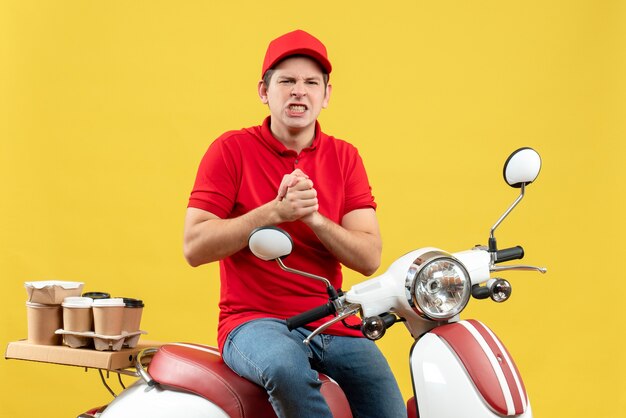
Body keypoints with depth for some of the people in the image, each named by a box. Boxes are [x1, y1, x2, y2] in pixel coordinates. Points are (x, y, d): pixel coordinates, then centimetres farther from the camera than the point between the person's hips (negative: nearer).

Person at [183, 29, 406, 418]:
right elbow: (195, 247, -9)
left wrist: (313, 217, -16)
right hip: (255, 321, -3)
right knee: (286, 367, -37)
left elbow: (370, 258, 1)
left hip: (333, 324, 4)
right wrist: (275, 211, -19)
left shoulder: (345, 157, 10)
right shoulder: (232, 149, 1)